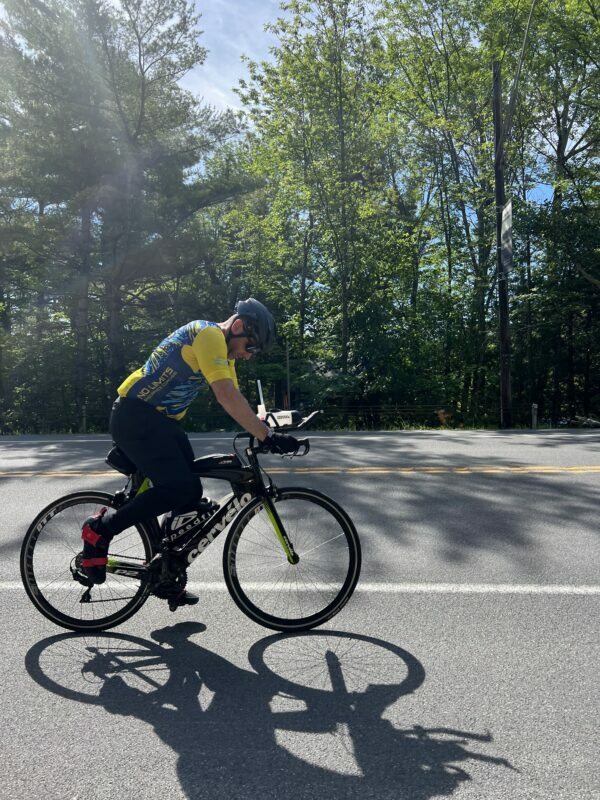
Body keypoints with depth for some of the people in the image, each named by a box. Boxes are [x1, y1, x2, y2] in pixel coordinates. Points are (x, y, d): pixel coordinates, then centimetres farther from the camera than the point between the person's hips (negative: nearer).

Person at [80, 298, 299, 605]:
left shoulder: (224, 352, 13)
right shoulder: (208, 334, -19)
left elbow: (235, 400, 11)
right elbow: (228, 398, -29)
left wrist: (264, 429, -1)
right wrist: (267, 436, -30)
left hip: (163, 421, 10)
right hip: (135, 417, -10)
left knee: (190, 493, 4)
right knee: (179, 487, -22)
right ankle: (101, 528, -4)